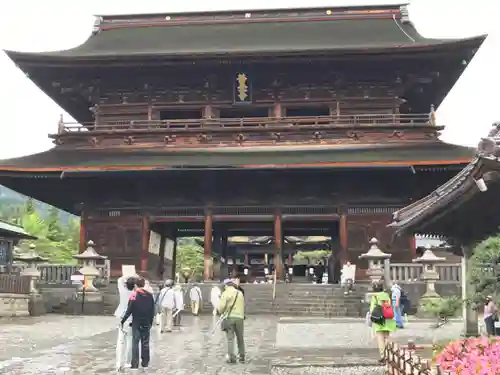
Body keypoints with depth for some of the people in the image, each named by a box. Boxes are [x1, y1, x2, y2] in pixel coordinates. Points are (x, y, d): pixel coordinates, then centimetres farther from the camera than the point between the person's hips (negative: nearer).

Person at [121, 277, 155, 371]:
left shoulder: (134, 295, -10)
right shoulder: (150, 295, 3)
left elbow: (129, 311, -13)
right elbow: (152, 311, 7)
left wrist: (123, 321, -3)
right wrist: (150, 322, 17)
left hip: (136, 323, -4)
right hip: (147, 323, 4)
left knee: (135, 343, 0)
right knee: (145, 343, 11)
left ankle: (135, 364, -2)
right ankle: (145, 363, 15)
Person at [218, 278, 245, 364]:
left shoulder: (225, 293, -5)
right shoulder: (240, 293, 10)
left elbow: (221, 306, -11)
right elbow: (243, 306, 11)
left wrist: (221, 312, 9)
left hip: (229, 317, -4)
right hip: (239, 317, 4)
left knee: (230, 338, -1)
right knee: (240, 338, 14)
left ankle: (231, 357, -7)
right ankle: (242, 356, 20)